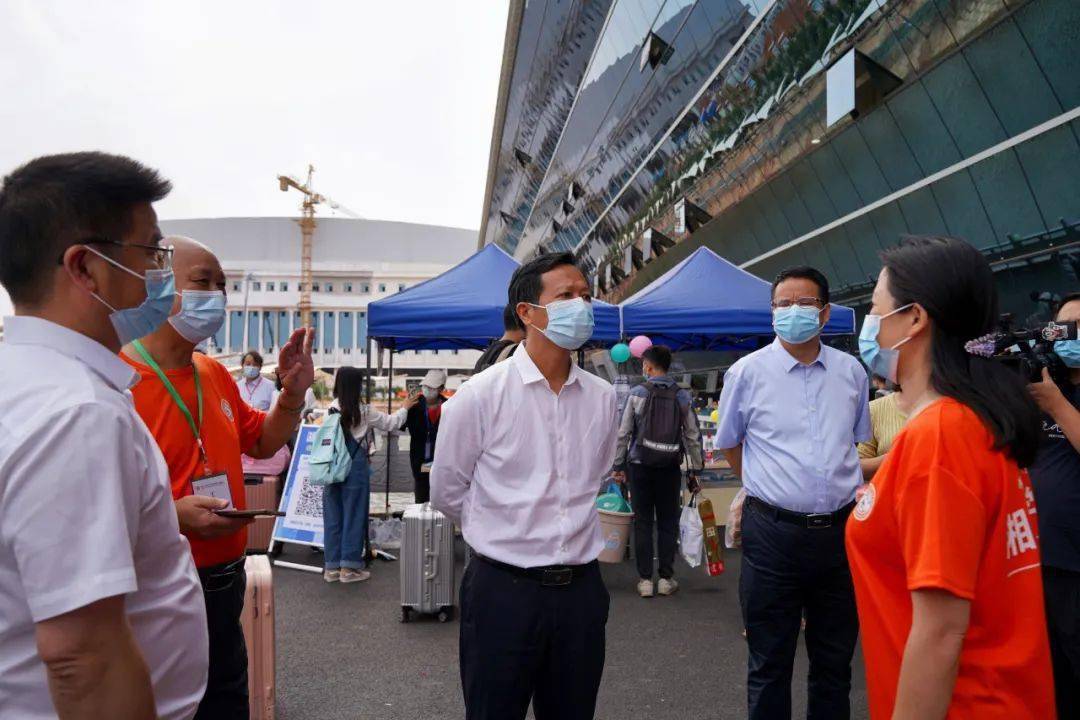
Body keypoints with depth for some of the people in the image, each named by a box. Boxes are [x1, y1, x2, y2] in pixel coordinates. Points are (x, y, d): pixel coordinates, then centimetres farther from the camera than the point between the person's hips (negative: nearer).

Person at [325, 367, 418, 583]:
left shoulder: (332, 409, 1)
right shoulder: (363, 411, -9)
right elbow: (390, 423, 3)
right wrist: (405, 408, 17)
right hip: (355, 467, -4)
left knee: (333, 516, 10)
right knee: (354, 515, 6)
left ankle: (331, 566, 18)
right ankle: (349, 567, 12)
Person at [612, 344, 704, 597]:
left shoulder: (637, 394, -6)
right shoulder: (682, 396, -1)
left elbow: (623, 433, -5)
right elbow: (693, 436, 0)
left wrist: (618, 465, 4)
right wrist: (694, 470, 7)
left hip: (640, 466, -1)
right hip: (670, 468, 1)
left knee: (643, 522, 6)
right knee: (668, 522, 10)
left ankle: (645, 579, 10)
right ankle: (666, 578, 14)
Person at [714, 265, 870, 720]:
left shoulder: (851, 372, 6)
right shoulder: (748, 372, -3)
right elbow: (728, 445, 10)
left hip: (840, 529, 3)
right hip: (773, 531, -3)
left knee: (835, 661, 17)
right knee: (770, 665, 8)